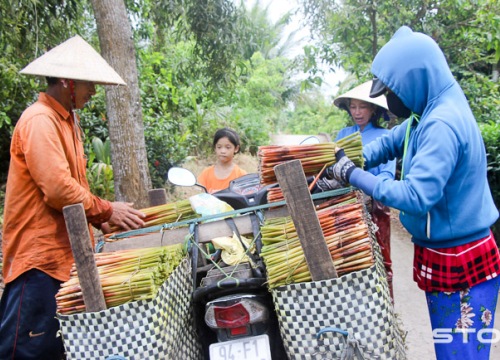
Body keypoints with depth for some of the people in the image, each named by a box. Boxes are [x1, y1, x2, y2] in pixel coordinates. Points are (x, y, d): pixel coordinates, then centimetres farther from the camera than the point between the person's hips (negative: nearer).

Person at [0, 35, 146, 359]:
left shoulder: (67, 120, 17)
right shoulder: (39, 121, -14)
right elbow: (58, 188, -22)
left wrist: (100, 219, 7)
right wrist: (107, 211, -11)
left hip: (62, 254, 10)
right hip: (38, 257, -9)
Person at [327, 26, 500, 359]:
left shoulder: (442, 124, -26)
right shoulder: (431, 113, 5)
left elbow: (415, 196, -31)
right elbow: (390, 142, 18)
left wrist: (354, 175, -22)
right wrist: (349, 160, 1)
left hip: (460, 265, -10)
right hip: (445, 257, 10)